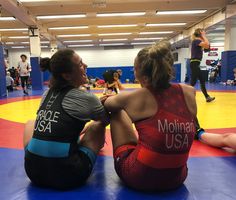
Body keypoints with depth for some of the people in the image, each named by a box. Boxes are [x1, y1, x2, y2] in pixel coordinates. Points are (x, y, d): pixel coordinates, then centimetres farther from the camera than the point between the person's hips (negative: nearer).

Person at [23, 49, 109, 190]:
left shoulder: (47, 93, 8)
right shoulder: (84, 98, -9)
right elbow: (107, 120, 9)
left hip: (33, 170, 5)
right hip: (67, 174, -5)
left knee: (31, 123, 30)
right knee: (98, 125, 13)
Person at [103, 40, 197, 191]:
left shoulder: (137, 98, -17)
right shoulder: (189, 93, -7)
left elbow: (105, 104, 3)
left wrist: (105, 99, 28)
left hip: (138, 177, -4)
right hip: (177, 177, 5)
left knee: (117, 112, 11)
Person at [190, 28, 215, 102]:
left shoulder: (198, 42, 18)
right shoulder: (196, 41, -11)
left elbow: (207, 47, 23)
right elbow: (207, 44, -23)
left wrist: (203, 37, 16)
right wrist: (203, 36, -10)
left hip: (195, 63, 10)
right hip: (194, 63, -10)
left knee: (202, 80, 13)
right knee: (193, 82, -10)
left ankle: (207, 97, 21)